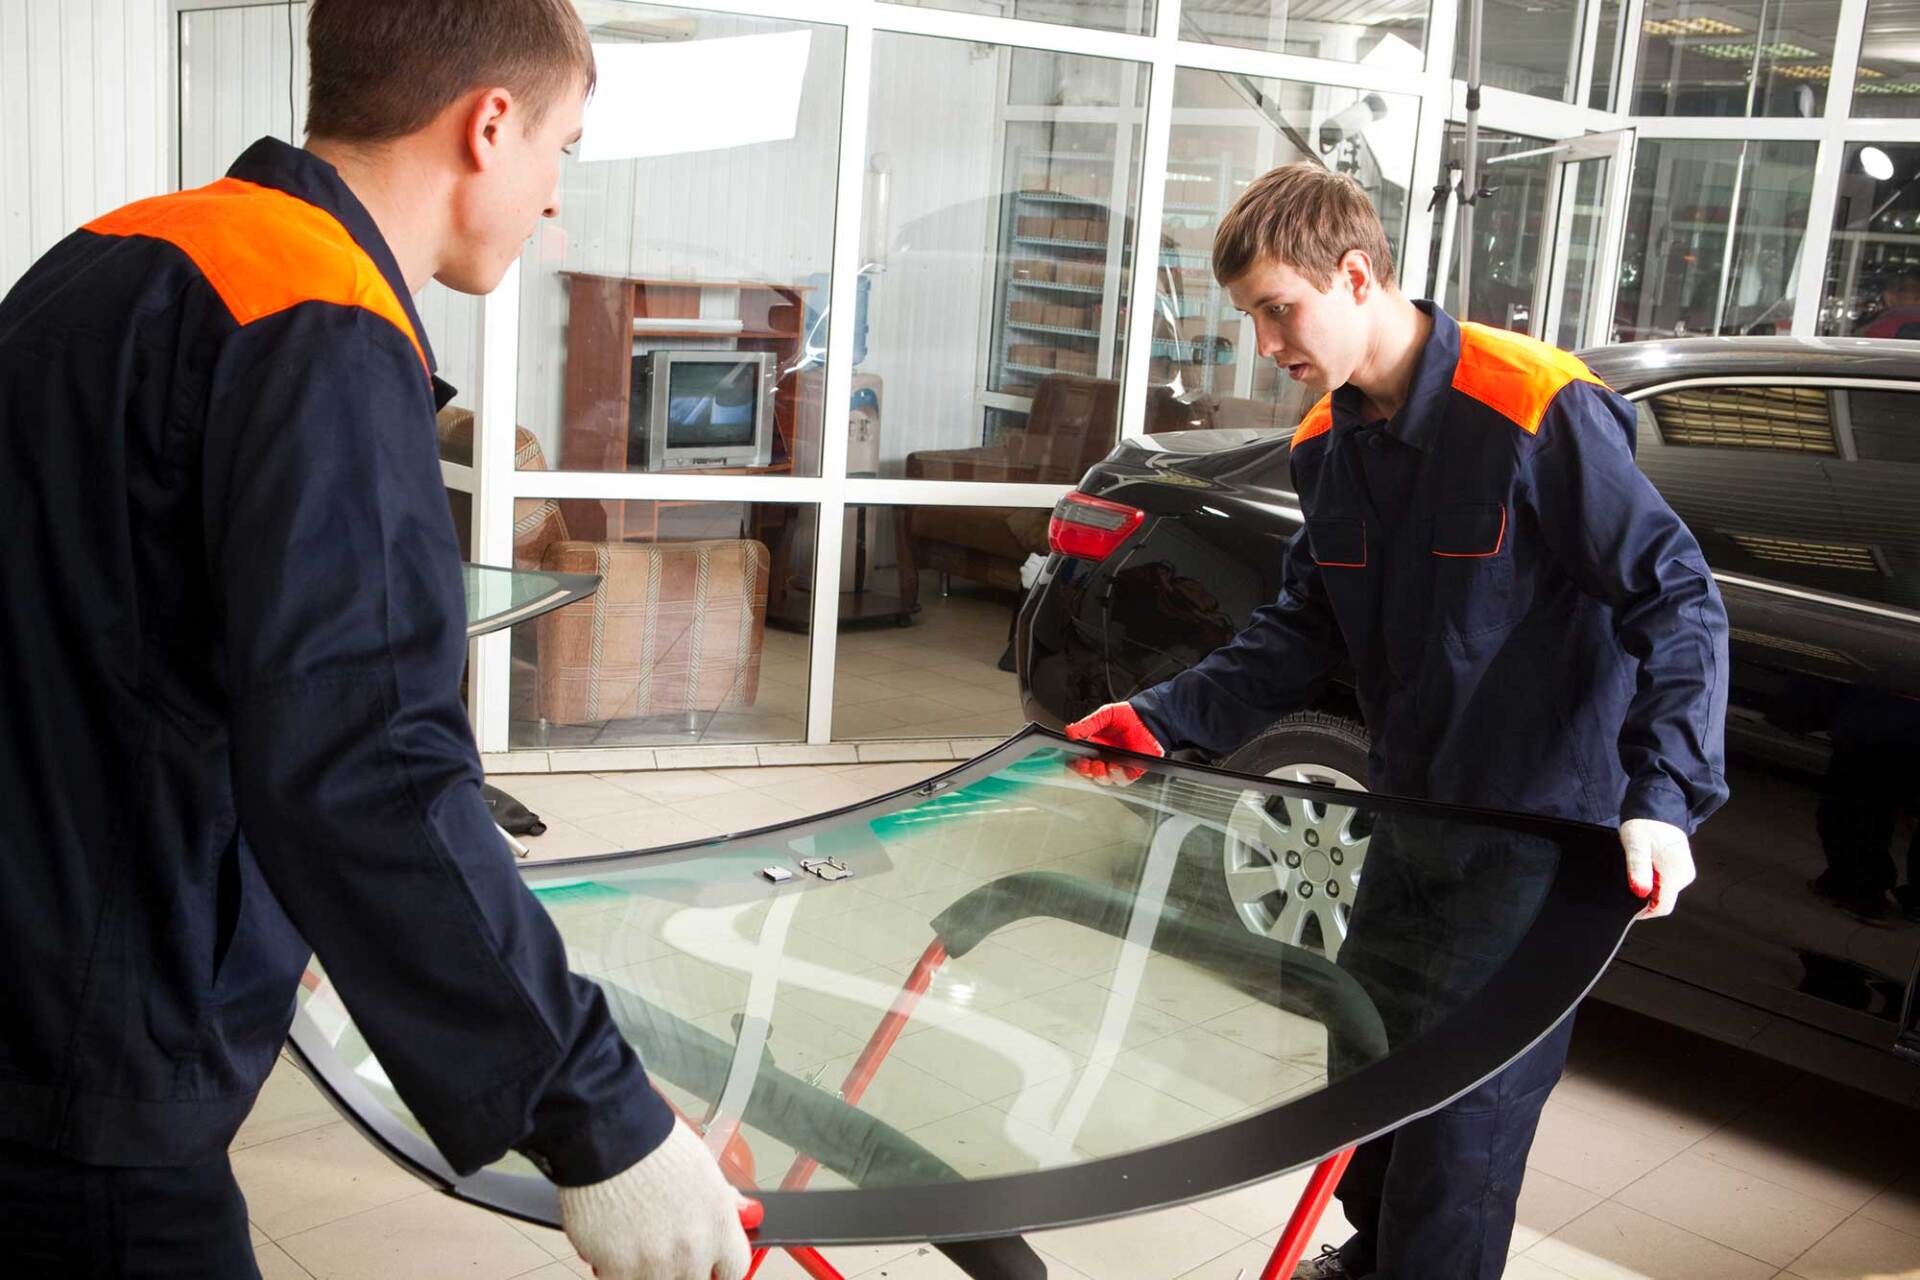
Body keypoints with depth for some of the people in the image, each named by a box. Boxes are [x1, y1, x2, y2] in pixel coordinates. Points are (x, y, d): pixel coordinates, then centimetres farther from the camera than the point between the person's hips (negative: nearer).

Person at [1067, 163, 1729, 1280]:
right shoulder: (1329, 446, 3)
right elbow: (1305, 632, 9)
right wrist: (1165, 720, -2)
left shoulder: (1539, 414, -21)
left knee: (1463, 1120, -1)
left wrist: (1662, 797, -30)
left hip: (1540, 848, -7)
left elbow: (1680, 602, -19)